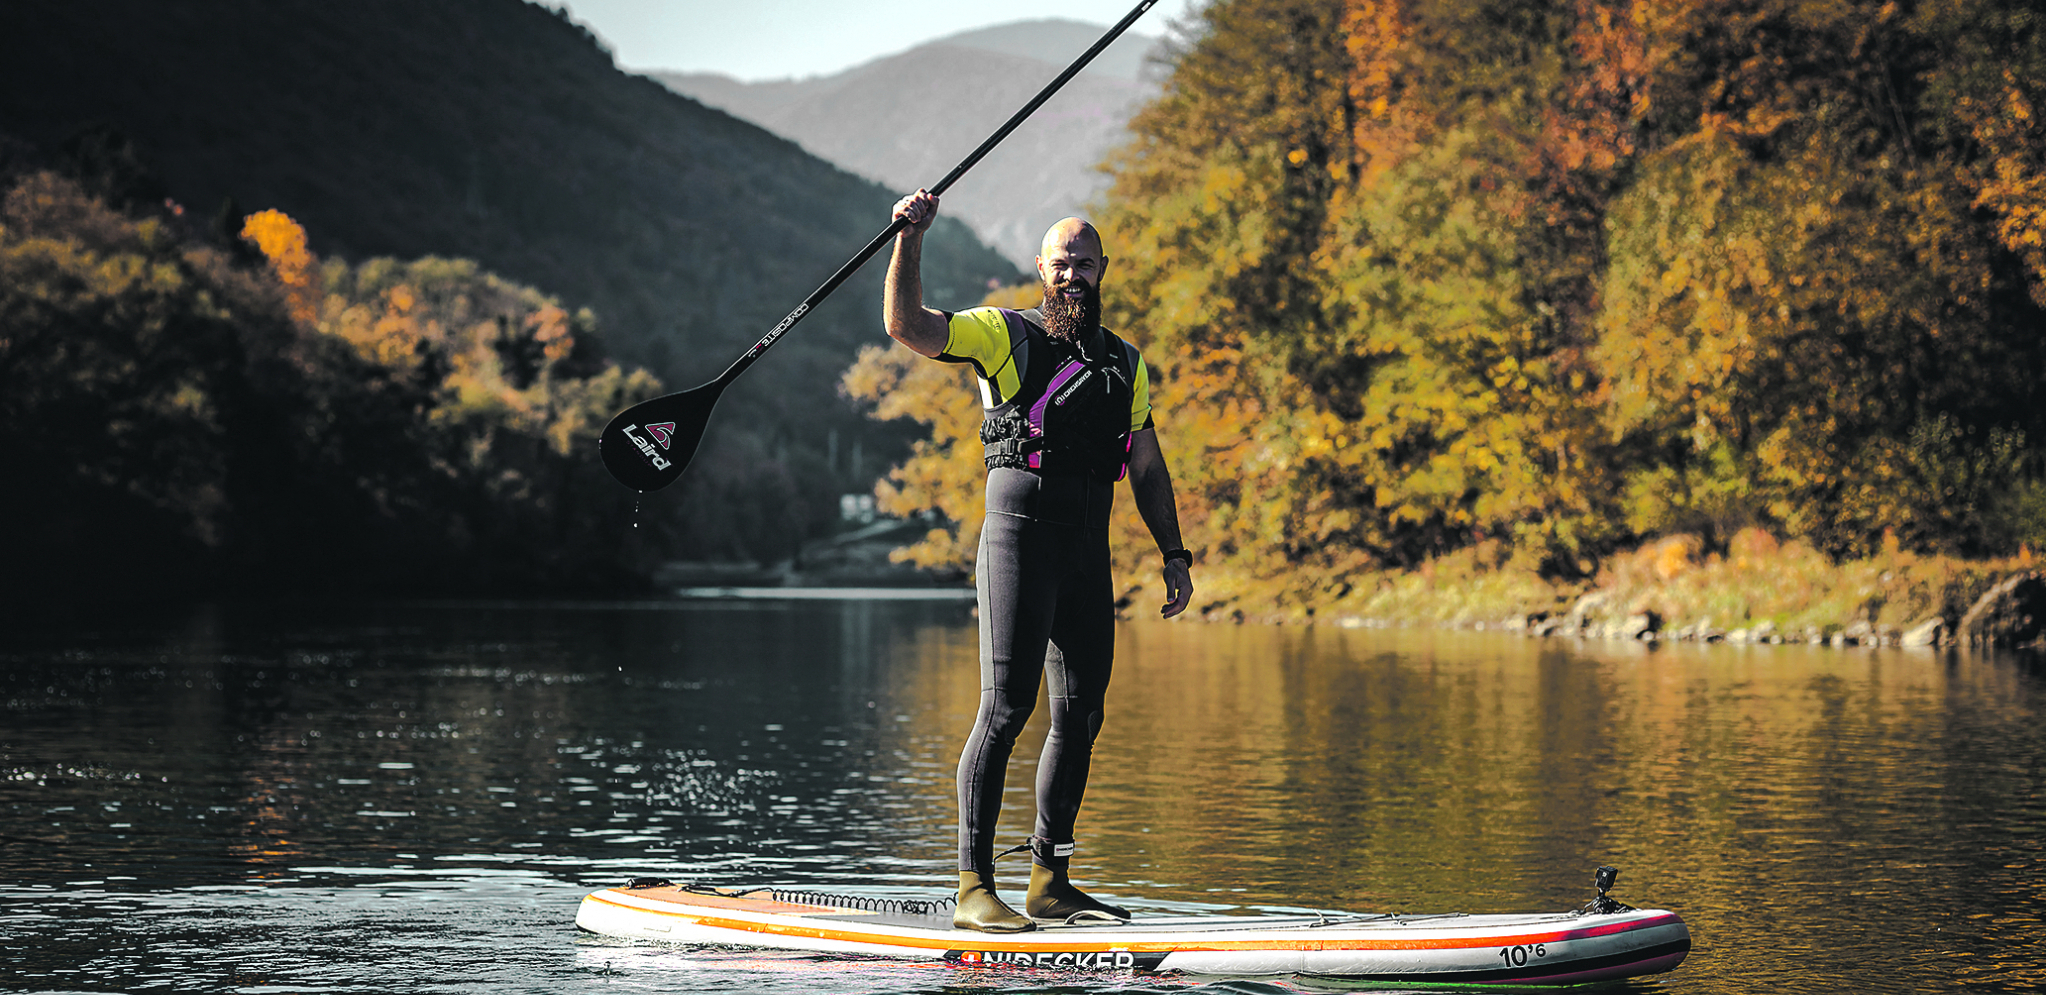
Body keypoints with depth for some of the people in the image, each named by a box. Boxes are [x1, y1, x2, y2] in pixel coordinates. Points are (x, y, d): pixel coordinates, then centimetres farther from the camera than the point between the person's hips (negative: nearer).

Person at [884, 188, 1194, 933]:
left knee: (1081, 715, 6)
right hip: (1020, 535, -6)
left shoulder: (1124, 364, 18)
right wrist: (911, 239, -21)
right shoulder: (1005, 336, 3)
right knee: (1007, 706, -13)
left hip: (1090, 551, 6)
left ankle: (1048, 883, 14)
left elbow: (1147, 468, 21)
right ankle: (973, 887, -13)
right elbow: (907, 325, -11)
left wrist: (1174, 555, 14)